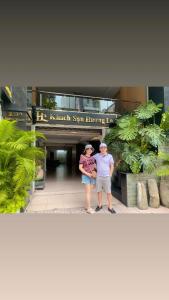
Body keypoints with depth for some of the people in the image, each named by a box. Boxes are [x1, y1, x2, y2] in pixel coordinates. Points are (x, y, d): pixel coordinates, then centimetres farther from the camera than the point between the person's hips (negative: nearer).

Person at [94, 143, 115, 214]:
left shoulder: (110, 156, -4)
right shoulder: (97, 155, 2)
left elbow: (112, 166, -2)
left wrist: (110, 176, -8)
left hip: (106, 177, -2)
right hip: (99, 176, 2)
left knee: (108, 192, 2)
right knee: (99, 191, 10)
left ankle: (110, 207, 17)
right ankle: (100, 205, 25)